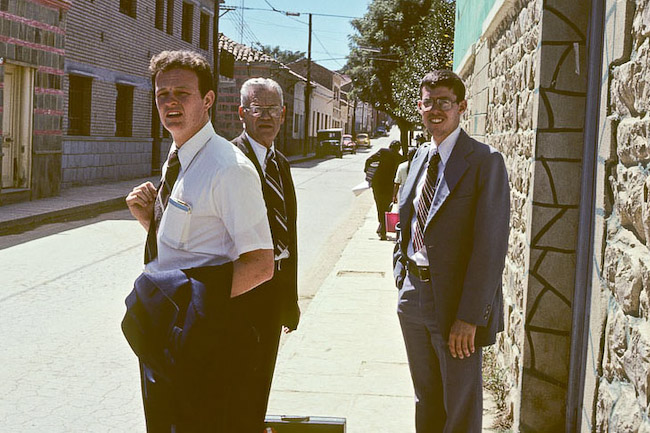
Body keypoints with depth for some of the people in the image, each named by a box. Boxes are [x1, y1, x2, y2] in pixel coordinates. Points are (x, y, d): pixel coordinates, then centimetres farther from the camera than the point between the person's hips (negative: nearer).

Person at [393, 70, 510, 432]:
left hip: (455, 304, -6)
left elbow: (492, 245, -18)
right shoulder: (421, 156, 9)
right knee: (426, 398, 21)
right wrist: (402, 274, 10)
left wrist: (469, 316, -22)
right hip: (414, 294, 6)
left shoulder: (485, 161, -13)